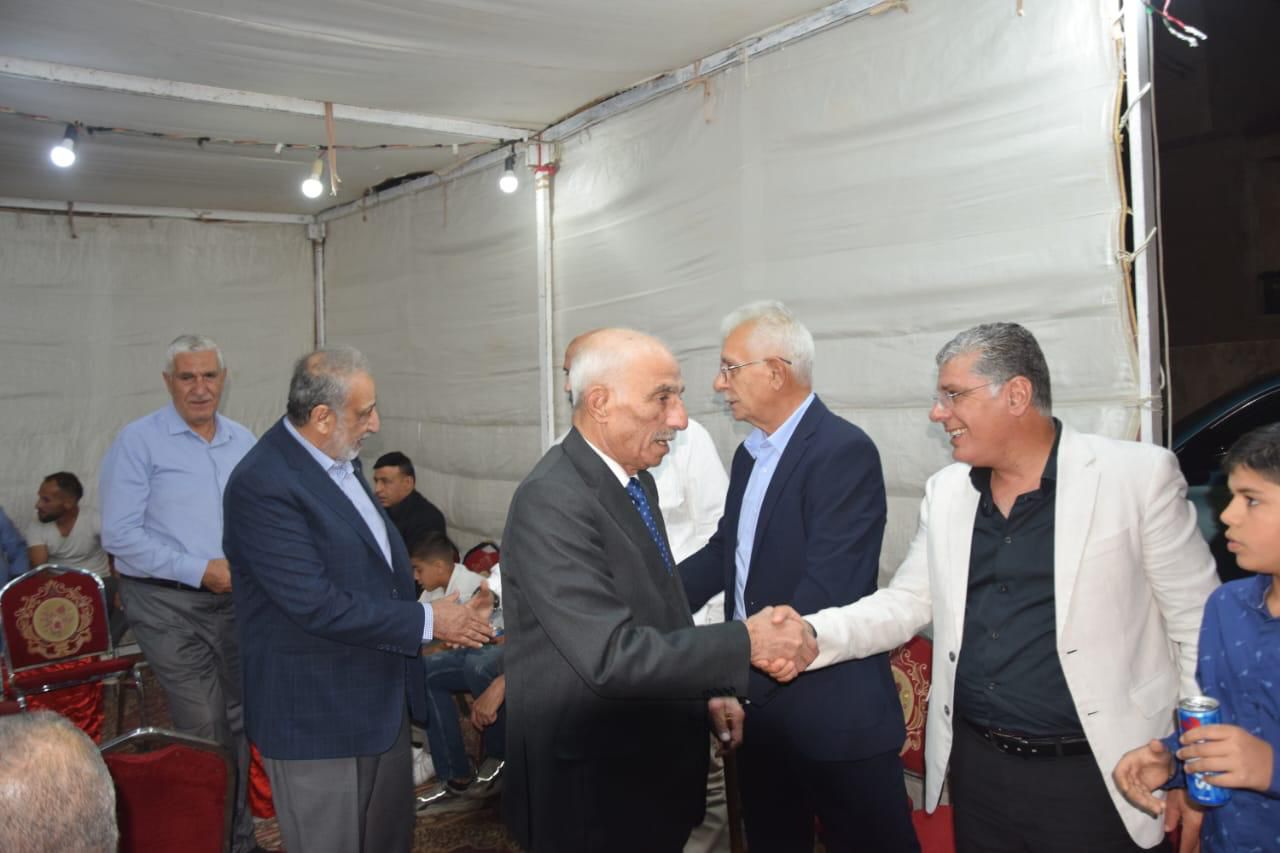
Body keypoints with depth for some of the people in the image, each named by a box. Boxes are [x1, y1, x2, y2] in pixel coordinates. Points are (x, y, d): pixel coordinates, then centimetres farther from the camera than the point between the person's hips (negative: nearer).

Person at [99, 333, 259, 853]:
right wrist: (200, 570, -17)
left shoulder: (243, 442, 8)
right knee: (206, 732, -7)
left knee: (237, 723, 15)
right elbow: (119, 536, -13)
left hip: (235, 600, 5)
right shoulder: (138, 441, -8)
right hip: (169, 603, -5)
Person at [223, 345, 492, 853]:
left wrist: (435, 609, 6)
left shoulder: (339, 459, 5)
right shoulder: (261, 485, -23)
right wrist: (426, 621, -18)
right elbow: (316, 605, -26)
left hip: (381, 696, 8)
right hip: (316, 714, -8)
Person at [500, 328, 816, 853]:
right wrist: (745, 643, -24)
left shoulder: (636, 479, 6)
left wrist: (709, 688, 9)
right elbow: (611, 655, -30)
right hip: (592, 788, -8)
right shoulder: (551, 502, -24)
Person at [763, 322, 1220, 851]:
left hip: (1094, 776, -4)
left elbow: (1197, 623, -5)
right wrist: (814, 635, -9)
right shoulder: (946, 492, 5)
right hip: (976, 766, 5)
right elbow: (906, 602, 7)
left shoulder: (1139, 475, -10)